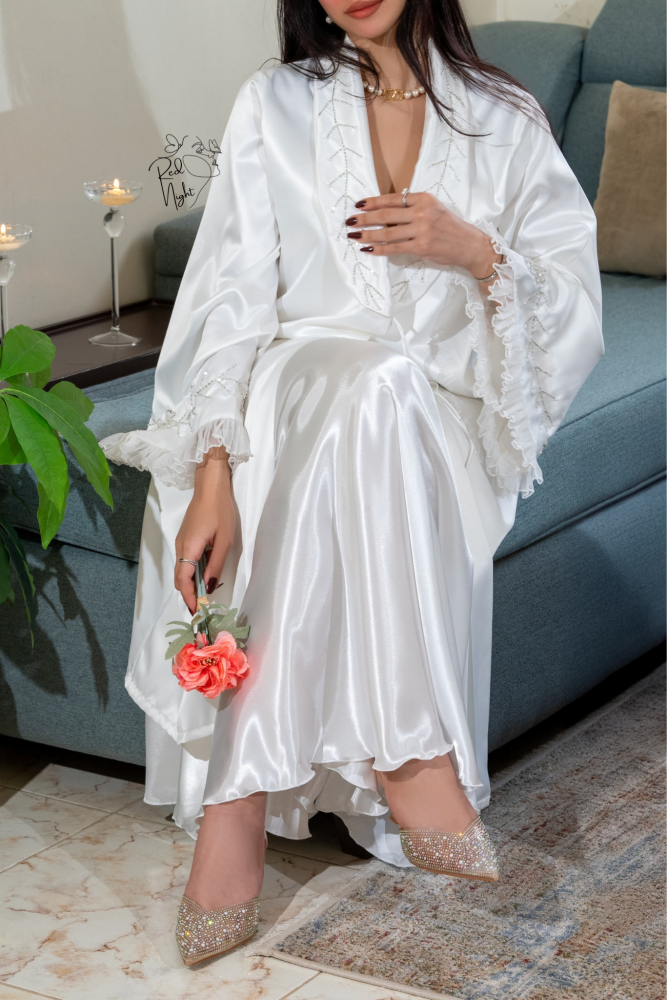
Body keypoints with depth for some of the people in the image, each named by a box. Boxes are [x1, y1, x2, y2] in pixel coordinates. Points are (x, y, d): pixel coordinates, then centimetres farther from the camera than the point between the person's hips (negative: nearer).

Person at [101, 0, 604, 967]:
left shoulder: (504, 119, 8)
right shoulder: (275, 105, 6)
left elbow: (574, 305, 5)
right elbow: (235, 299, -5)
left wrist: (476, 253, -15)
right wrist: (214, 470, -20)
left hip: (440, 416, 1)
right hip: (298, 390, 0)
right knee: (368, 381, -35)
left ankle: (235, 806, -34)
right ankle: (407, 754, -34)